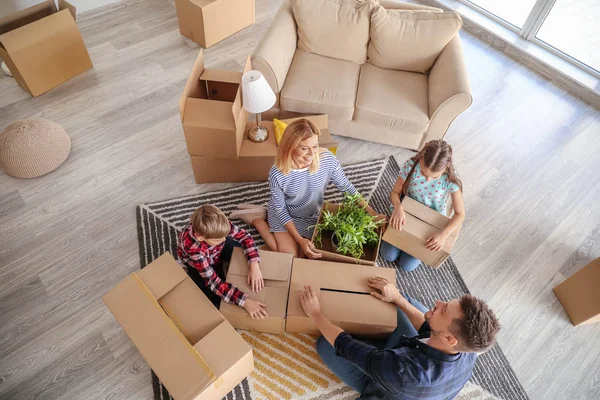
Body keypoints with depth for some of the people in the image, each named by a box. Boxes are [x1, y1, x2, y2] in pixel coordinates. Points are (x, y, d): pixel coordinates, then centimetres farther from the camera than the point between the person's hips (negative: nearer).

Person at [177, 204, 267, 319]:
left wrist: (254, 265, -38)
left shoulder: (219, 226, -36)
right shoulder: (193, 248, -44)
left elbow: (244, 236, -22)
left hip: (218, 249, 4)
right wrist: (245, 301, -52)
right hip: (196, 263, -4)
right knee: (215, 300, -19)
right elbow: (213, 281, -44)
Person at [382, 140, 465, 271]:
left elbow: (460, 213, -20)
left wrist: (444, 234, -37)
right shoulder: (411, 165, -26)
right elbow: (395, 192, -14)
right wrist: (398, 207, -37)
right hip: (406, 214, 1)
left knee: (407, 265, -5)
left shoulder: (450, 179, -28)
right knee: (388, 255, -3)